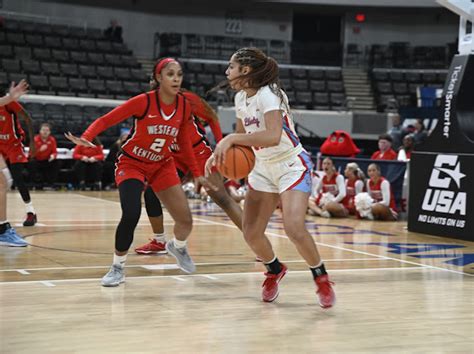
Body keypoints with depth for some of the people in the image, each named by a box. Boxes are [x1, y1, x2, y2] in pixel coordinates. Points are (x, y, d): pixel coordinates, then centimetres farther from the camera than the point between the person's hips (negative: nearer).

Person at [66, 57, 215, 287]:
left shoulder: (184, 106, -7)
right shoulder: (144, 102, -21)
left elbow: (184, 142, 8)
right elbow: (105, 120, -20)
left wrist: (197, 174, 8)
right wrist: (86, 138, -38)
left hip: (162, 165, 4)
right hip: (132, 164, -4)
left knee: (185, 221, -2)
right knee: (131, 215, -27)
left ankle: (178, 247, 36)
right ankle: (118, 267, -3)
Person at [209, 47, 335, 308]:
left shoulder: (268, 94, -23)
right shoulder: (241, 98, 2)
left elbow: (273, 136, -39)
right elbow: (241, 136, 15)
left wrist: (231, 139, -37)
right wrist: (219, 153, -3)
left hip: (292, 166, -8)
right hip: (263, 168, 8)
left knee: (294, 228, -24)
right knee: (251, 232, 2)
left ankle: (321, 278, -1)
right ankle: (274, 270, 31)